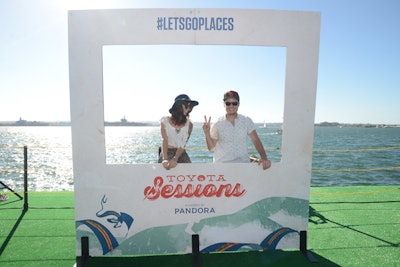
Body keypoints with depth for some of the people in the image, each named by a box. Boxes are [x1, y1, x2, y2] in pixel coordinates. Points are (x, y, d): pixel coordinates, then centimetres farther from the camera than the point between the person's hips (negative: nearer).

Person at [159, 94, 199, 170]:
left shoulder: (189, 124, -4)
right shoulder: (165, 120, -5)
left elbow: (183, 144, -11)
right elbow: (164, 141, -15)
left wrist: (175, 159, -26)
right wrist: (165, 159, -28)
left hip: (181, 154, 1)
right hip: (167, 153, -1)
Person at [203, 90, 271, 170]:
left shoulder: (247, 121, 6)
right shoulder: (218, 124, 2)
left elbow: (255, 140, -1)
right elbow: (211, 148, 5)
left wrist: (264, 158, -14)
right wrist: (207, 133, -12)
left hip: (243, 163, 1)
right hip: (222, 164, -1)